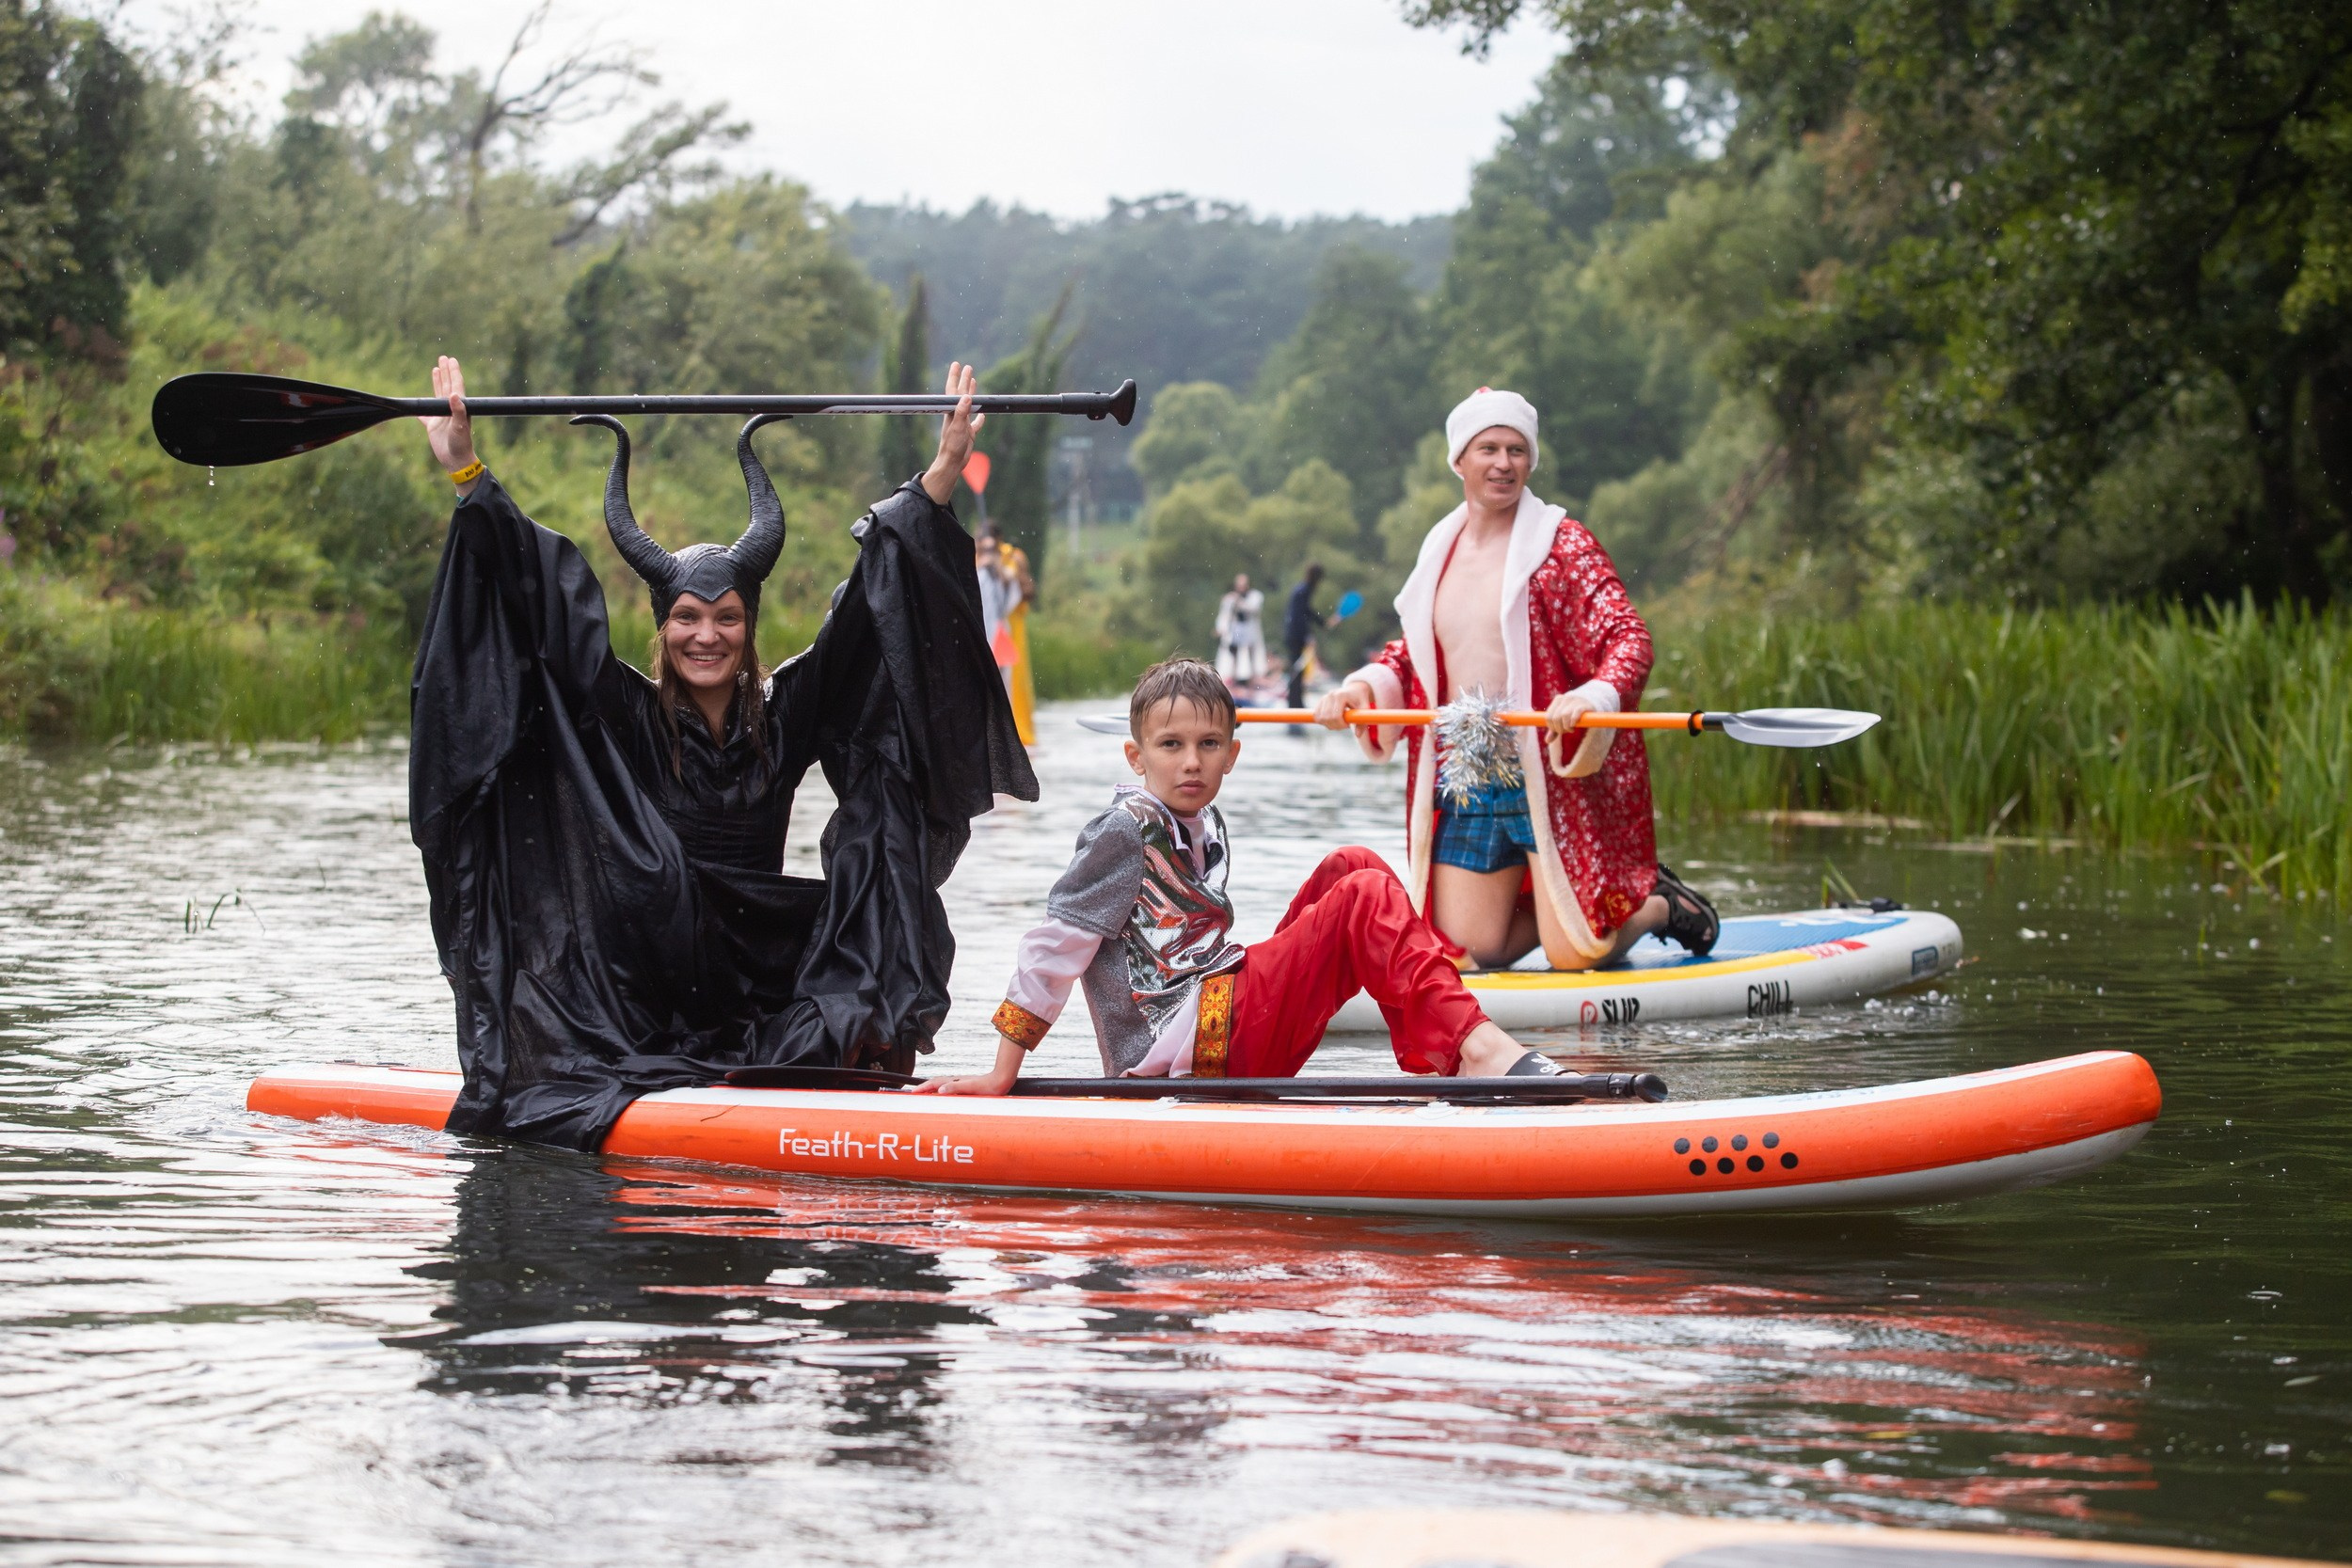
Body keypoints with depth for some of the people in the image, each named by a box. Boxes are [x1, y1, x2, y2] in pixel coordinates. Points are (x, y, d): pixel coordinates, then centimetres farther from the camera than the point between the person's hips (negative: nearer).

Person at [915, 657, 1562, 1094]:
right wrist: (1002, 1074, -10)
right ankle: (1472, 1046, -28)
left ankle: (1431, 1057, -6)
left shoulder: (1205, 826, 17)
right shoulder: (1126, 831, -9)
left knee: (1350, 867, 8)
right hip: (1186, 1044, -9)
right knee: (1363, 899, -16)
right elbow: (1053, 946, -10)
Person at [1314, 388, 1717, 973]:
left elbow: (1627, 636, -14)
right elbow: (1412, 652, 25)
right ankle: (1547, 902, 30)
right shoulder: (1440, 551, 13)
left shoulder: (1562, 544, -4)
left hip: (1551, 777, -5)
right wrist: (1364, 684, 4)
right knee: (1469, 951, 3)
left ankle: (1659, 904, 24)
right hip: (1463, 788, 5)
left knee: (1574, 954, -7)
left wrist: (1595, 696, -34)